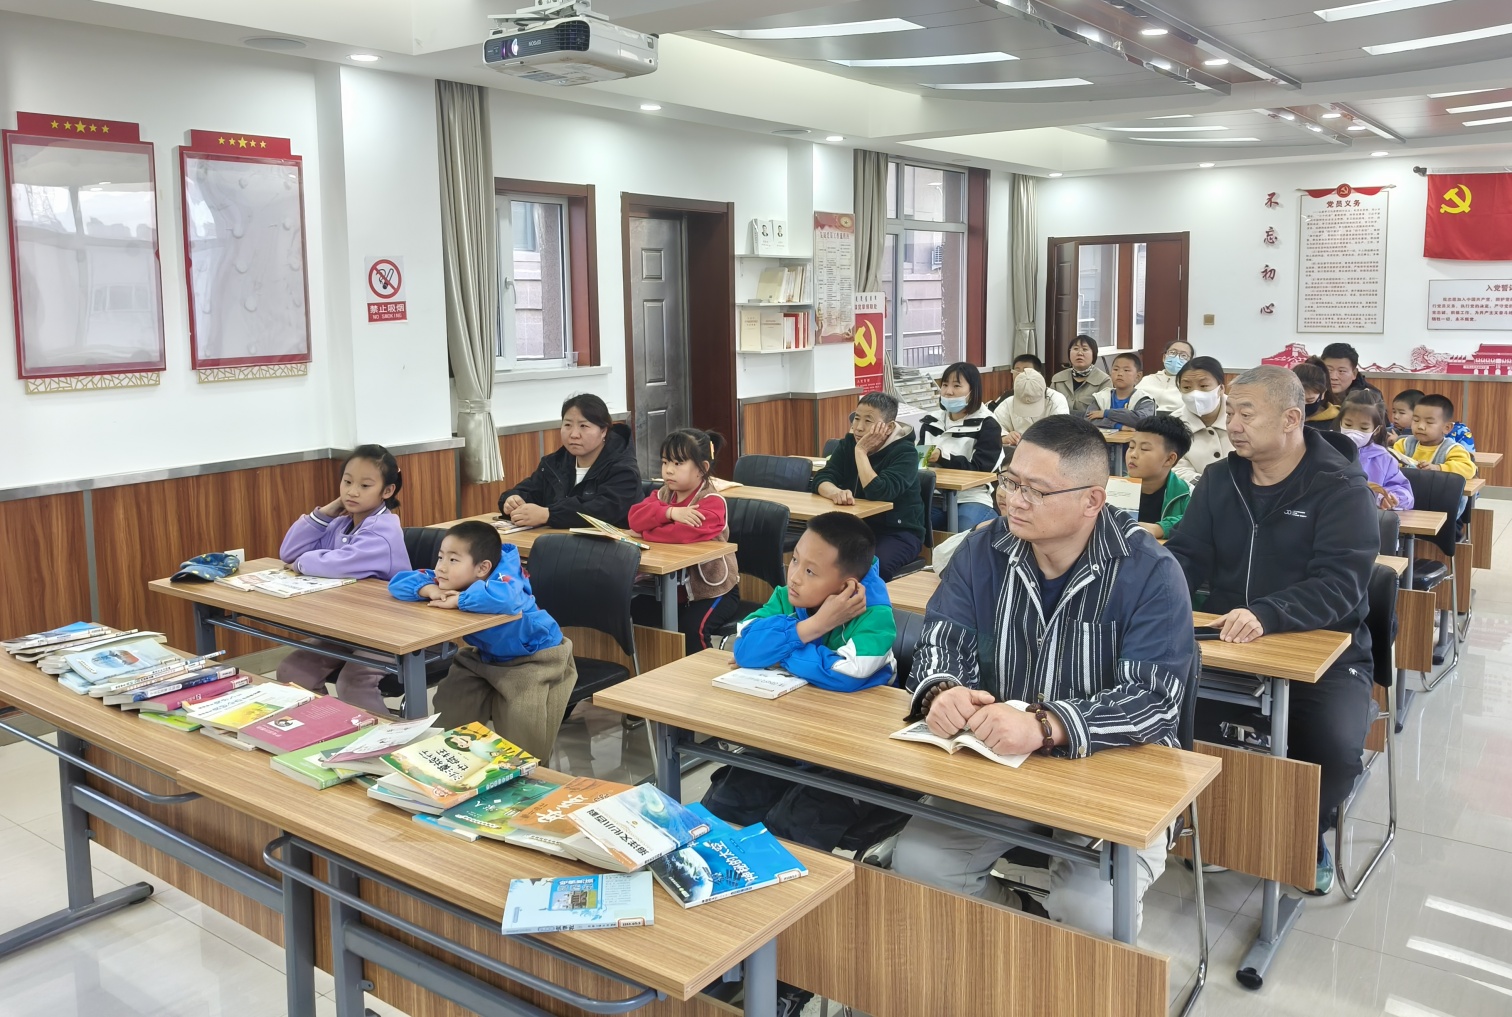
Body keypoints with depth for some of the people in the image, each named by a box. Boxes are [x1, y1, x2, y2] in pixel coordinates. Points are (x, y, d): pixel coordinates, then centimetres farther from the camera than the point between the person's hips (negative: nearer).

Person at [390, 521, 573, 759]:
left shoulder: (503, 578, -34)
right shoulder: (451, 579, -11)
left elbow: (504, 598, -59)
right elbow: (398, 583, -6)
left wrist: (457, 600, -43)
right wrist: (430, 590, -28)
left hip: (535, 658, -7)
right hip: (486, 658, 7)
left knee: (523, 745, -8)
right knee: (449, 714, 10)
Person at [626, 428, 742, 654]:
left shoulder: (712, 501, -18)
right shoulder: (663, 494, 3)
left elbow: (686, 533, -34)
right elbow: (636, 517, -14)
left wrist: (647, 532, -18)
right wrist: (670, 512, -30)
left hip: (714, 590, -6)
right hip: (674, 587, 6)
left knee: (691, 627, -29)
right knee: (637, 612, -13)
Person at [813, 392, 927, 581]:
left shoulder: (905, 453, -14)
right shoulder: (848, 444, 3)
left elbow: (877, 493, -27)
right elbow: (821, 479, -9)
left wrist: (861, 451, -23)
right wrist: (836, 492, -32)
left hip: (899, 531, -4)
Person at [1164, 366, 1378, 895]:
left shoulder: (1341, 488, -10)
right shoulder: (1220, 479, 6)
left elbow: (1339, 583, -21)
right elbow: (1187, 555, 4)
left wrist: (1266, 615, -39)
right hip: (1226, 647, 4)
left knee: (1334, 750, -29)